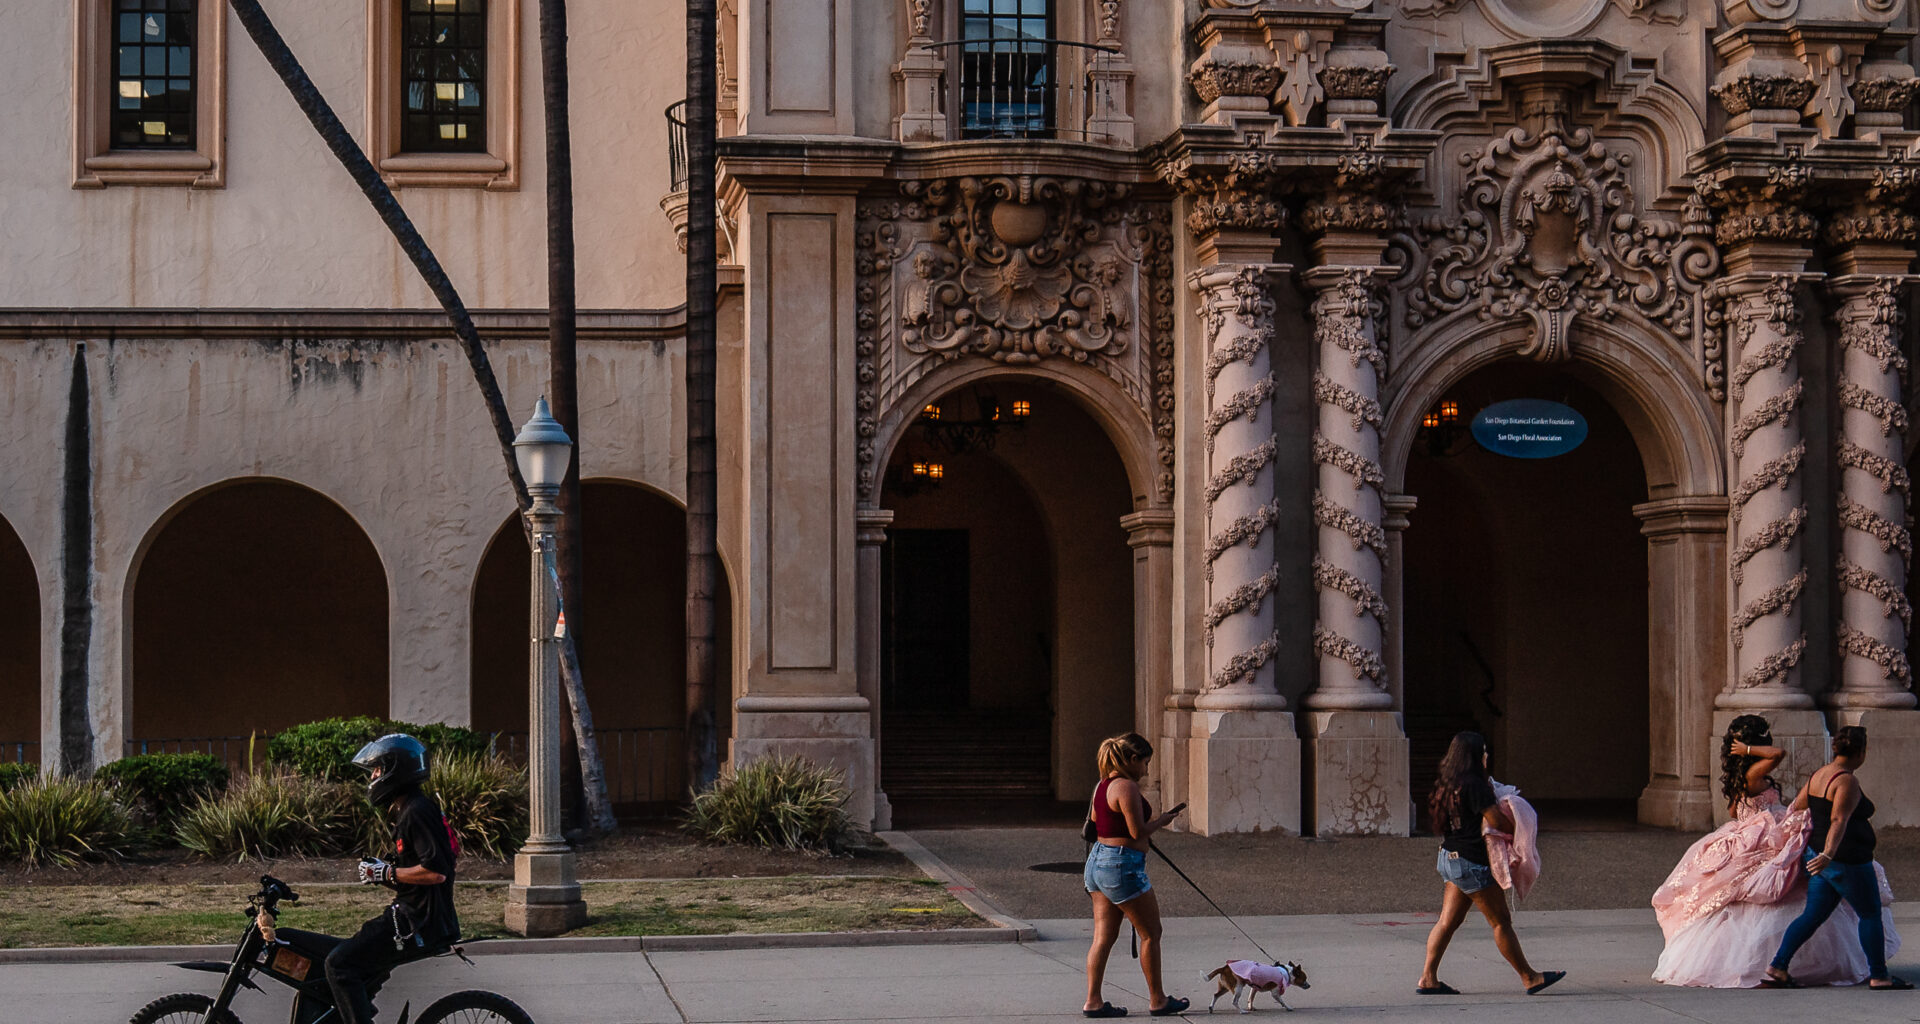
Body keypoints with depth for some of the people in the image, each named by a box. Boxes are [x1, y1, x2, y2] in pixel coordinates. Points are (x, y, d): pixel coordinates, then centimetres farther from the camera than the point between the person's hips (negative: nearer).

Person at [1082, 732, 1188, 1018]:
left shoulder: (1102, 786, 12)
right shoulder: (1126, 787, -17)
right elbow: (1138, 831, -20)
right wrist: (1162, 821, -2)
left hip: (1098, 859, 9)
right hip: (1122, 866, -9)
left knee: (1103, 936, 9)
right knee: (1150, 933, 5)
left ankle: (1093, 1001, 7)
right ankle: (1157, 1000, 13)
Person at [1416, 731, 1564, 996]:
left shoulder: (1448, 784, 10)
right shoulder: (1474, 786, -18)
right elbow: (1499, 822, -19)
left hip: (1450, 857, 9)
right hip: (1472, 864, -9)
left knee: (1448, 921, 10)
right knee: (1501, 921, -1)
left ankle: (1428, 978, 8)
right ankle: (1530, 978, 7)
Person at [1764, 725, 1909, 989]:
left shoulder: (1819, 775, 9)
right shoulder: (1847, 781, -17)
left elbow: (1795, 807, 20)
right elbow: (1839, 821, -28)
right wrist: (1828, 854, -38)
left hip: (1818, 853, 8)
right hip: (1847, 860, -8)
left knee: (1813, 915, 8)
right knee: (1871, 915, 6)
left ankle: (1777, 967, 1)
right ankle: (1878, 977, 12)